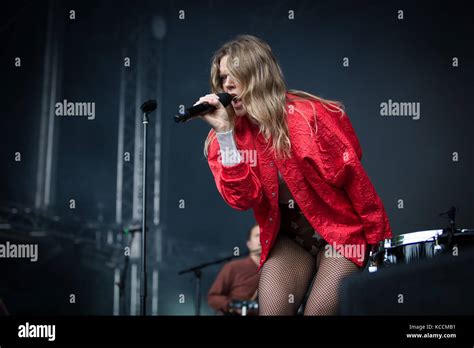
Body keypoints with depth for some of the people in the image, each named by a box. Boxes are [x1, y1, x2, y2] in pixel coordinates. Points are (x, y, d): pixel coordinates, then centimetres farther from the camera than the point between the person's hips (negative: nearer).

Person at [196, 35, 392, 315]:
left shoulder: (308, 116, -17)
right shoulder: (235, 130, -5)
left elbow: (352, 177, -12)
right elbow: (242, 198, -16)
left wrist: (381, 241, -8)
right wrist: (224, 133, -23)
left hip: (340, 230, -4)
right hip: (288, 239, 4)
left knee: (318, 311, -15)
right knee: (270, 311, -9)